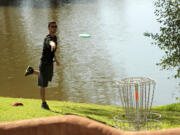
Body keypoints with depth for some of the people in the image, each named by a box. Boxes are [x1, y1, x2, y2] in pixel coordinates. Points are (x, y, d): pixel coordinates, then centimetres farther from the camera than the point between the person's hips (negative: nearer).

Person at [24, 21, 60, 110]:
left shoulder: (55, 37, 3)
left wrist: (55, 59, 27)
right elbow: (50, 42, -55)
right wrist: (53, 44, -78)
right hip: (44, 64, -9)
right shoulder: (48, 38, -26)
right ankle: (44, 103, 19)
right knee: (43, 85, 4)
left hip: (50, 63, 9)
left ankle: (32, 71, 46)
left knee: (48, 78, 32)